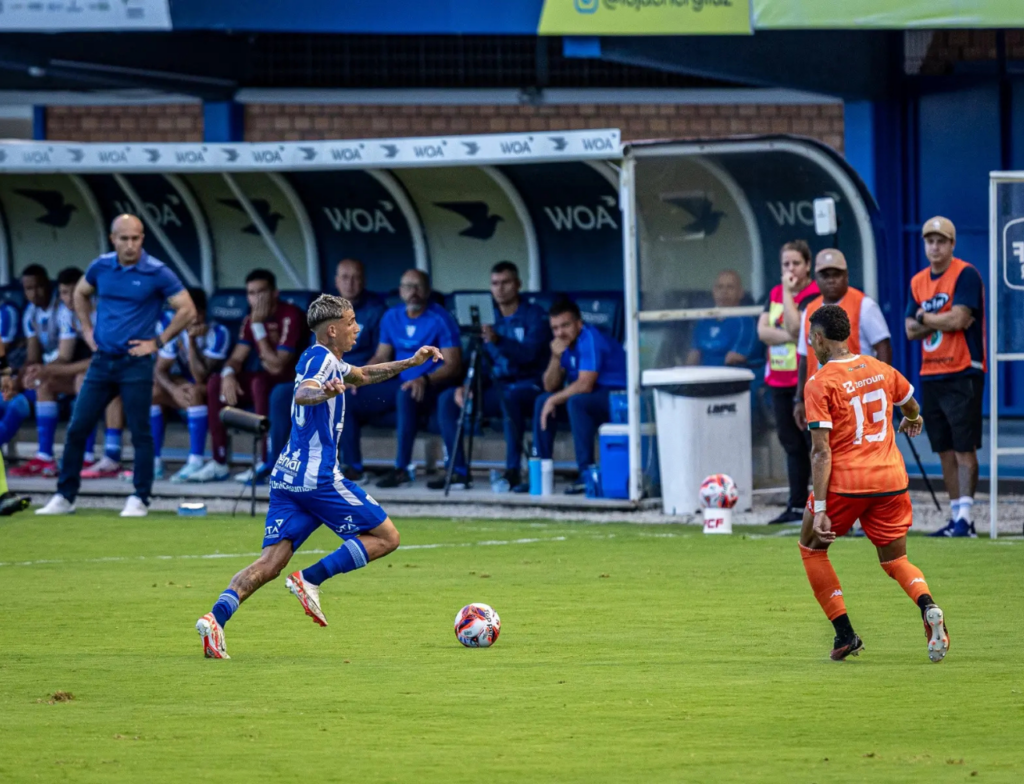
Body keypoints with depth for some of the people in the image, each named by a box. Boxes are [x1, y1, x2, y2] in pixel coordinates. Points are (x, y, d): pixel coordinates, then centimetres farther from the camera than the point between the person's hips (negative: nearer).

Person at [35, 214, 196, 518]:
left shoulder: (157, 273, -9)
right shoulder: (101, 267, 4)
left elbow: (187, 310, -6)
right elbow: (80, 293, 25)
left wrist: (157, 342, -7)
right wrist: (87, 330, 14)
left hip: (135, 364, -4)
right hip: (102, 361, 4)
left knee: (140, 433, -3)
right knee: (77, 428, 4)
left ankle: (140, 499, 6)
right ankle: (64, 497, 12)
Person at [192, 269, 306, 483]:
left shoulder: (290, 317, -19)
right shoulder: (251, 319, 6)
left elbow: (277, 366, -25)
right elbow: (237, 358, 4)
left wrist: (258, 327, -24)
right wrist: (228, 374, -19)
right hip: (265, 379, 8)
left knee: (259, 382, -37)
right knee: (215, 382, -8)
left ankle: (267, 464, -32)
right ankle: (219, 463, -9)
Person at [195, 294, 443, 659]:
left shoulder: (329, 360, 21)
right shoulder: (320, 358, -9)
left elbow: (362, 375, 40)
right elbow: (302, 394, -29)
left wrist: (410, 362, 36)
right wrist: (324, 392, -51)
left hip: (286, 476, 9)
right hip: (318, 477, -9)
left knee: (270, 562, -3)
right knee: (385, 537, 1)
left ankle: (217, 616, -24)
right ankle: (310, 579, -10)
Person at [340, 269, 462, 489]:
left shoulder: (440, 320, -8)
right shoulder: (392, 318, 10)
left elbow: (453, 365, -13)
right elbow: (381, 358, 15)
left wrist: (424, 380, -30)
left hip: (431, 386, -6)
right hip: (399, 383, 6)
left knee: (405, 395, -41)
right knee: (347, 403, -13)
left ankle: (402, 468, -38)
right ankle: (353, 468, -2)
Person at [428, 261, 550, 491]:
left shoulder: (534, 315, -4)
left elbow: (529, 353, -20)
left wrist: (498, 340, -36)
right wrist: (465, 386, -8)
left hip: (528, 387, -6)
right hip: (496, 388, 6)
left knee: (509, 396, -40)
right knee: (447, 398, -14)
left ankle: (513, 470, -34)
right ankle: (458, 472, -15)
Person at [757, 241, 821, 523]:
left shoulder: (814, 296, -9)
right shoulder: (775, 294, 13)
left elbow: (795, 327, -23)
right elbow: (763, 330, 3)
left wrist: (788, 291, -15)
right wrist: (789, 336, -14)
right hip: (779, 380, 7)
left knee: (815, 443, -8)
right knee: (792, 445, 13)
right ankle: (797, 506, 19)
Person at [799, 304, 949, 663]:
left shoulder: (820, 383, -9)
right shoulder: (881, 370, 8)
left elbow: (821, 451, -14)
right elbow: (911, 406, 30)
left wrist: (819, 509, -15)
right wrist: (912, 421, 55)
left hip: (845, 482, -5)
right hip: (891, 479, 5)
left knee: (811, 549, 18)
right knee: (895, 560, 15)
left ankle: (845, 634, 11)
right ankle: (928, 608, -17)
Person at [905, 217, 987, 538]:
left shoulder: (965, 275, -7)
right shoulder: (918, 281, 14)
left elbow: (958, 319, -17)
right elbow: (911, 330, 8)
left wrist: (925, 318, -2)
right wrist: (941, 321, -8)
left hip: (962, 375, -7)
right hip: (931, 376, 7)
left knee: (964, 448, -9)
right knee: (945, 450, 8)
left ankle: (965, 516, -12)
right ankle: (956, 517, 12)